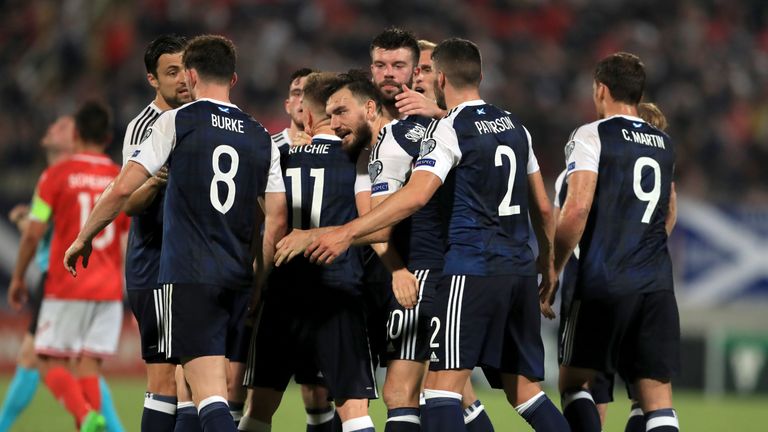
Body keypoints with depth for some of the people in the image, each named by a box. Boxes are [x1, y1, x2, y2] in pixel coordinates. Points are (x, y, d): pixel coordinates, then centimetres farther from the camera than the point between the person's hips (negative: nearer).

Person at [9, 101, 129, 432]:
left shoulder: (57, 175, -3)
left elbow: (33, 233, -6)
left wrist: (18, 278, 7)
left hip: (66, 288, -3)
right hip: (109, 290, 3)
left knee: (51, 364, 2)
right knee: (89, 366, 6)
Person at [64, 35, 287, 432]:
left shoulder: (176, 122, -1)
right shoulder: (260, 138, 13)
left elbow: (124, 188, -6)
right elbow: (277, 218, 9)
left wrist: (84, 239, 7)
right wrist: (261, 280, 17)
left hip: (188, 276, -5)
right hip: (239, 279, 5)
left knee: (210, 396, -13)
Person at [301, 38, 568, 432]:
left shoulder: (448, 129, -7)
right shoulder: (514, 127, 15)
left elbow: (415, 195, -21)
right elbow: (543, 208, 19)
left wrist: (348, 232, -22)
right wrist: (548, 265, 32)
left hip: (472, 270, -7)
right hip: (520, 273, 7)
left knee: (442, 384, -10)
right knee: (524, 389, 13)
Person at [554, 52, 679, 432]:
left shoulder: (591, 136, -4)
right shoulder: (664, 144, 16)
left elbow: (577, 208, -15)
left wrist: (553, 269, -6)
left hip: (603, 286, -5)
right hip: (658, 285, 5)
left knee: (573, 382, 8)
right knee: (657, 399, 2)